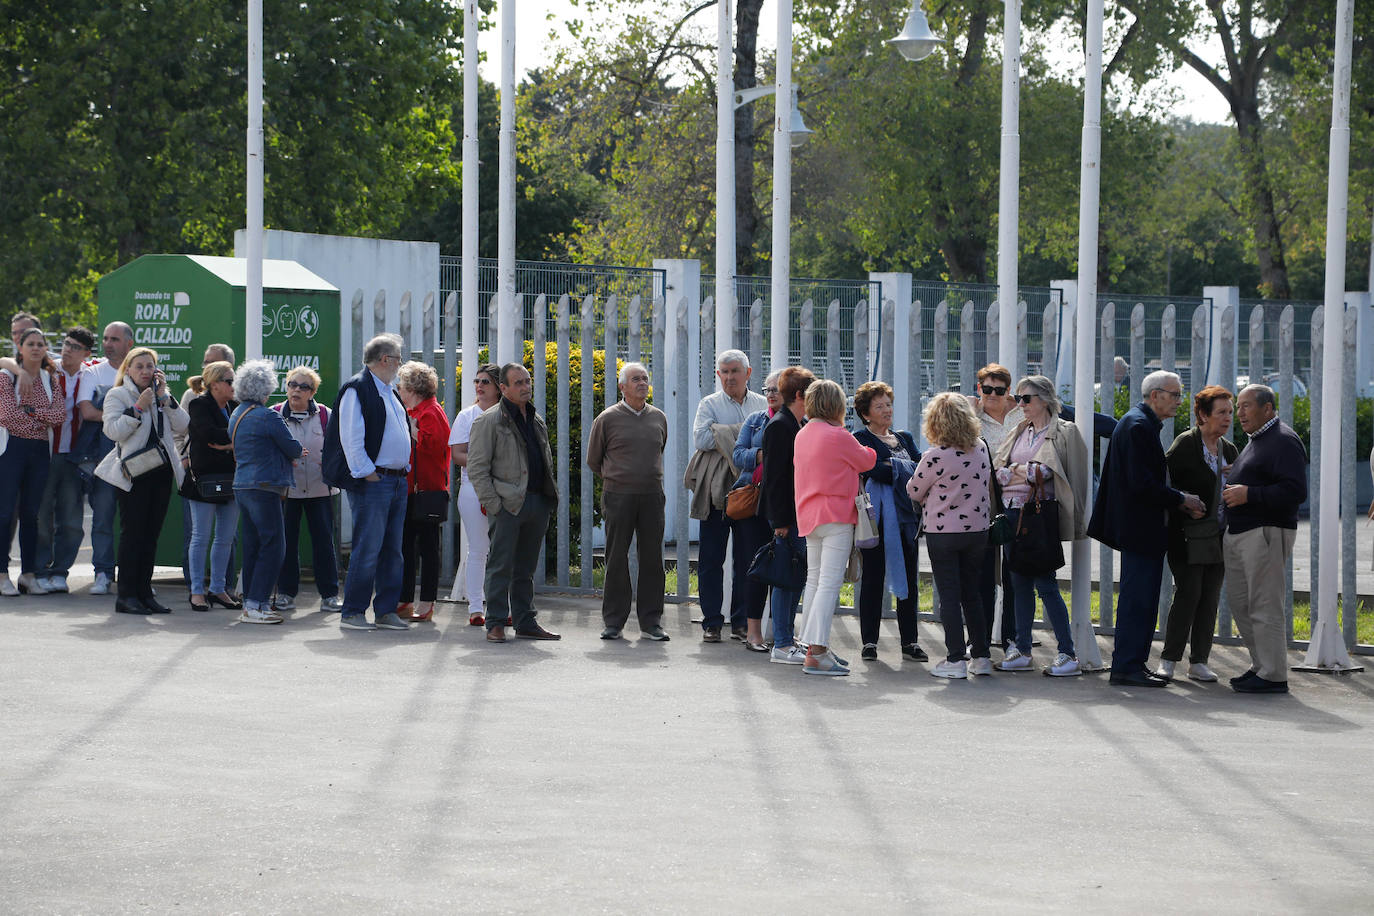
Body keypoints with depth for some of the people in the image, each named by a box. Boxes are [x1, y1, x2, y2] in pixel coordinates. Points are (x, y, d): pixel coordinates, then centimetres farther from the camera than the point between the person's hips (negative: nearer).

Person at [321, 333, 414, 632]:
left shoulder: (390, 393, 20)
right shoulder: (356, 389, -8)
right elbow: (351, 437, -15)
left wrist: (404, 471, 16)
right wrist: (367, 473, -16)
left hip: (397, 481, 9)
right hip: (372, 482, -9)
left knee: (392, 549, 9)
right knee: (368, 549, -9)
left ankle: (386, 611, 14)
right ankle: (352, 613, -4)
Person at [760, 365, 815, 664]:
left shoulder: (799, 426, 15)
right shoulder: (780, 426, -13)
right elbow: (774, 476, -17)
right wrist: (780, 521, -19)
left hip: (799, 514, 9)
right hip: (785, 515, -9)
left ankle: (787, 638, 20)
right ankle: (781, 646, -3)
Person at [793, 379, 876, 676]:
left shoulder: (802, 435, 10)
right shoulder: (839, 436, -13)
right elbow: (866, 461, 1)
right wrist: (865, 448, 21)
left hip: (809, 515, 9)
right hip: (836, 516, -8)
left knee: (814, 581, 15)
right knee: (830, 583, -10)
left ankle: (813, 647, 18)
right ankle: (816, 654, -15)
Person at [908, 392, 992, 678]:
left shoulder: (934, 457, -17)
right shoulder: (981, 451, 0)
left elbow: (914, 492, -5)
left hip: (943, 533, -5)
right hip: (977, 529, 5)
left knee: (949, 596, 1)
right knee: (972, 593, 14)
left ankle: (955, 660, 2)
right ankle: (981, 657, 15)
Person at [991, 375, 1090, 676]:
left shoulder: (1064, 432, -3)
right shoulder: (1017, 433, 16)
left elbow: (1051, 470, -13)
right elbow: (997, 470, 10)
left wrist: (1023, 471, -10)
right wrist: (1017, 472, -7)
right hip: (1013, 513, 7)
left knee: (1045, 583, -8)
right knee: (1020, 583, 9)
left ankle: (1068, 654, -2)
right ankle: (1022, 651, 15)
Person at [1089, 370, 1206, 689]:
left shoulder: (1139, 422, 17)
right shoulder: (1138, 426, -16)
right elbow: (1141, 483, -23)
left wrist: (1180, 502, 10)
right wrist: (1181, 500, -12)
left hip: (1142, 529, 11)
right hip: (1140, 528, -11)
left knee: (1142, 599, 13)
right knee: (1138, 599, -7)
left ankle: (1133, 663, 18)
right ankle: (1127, 666, -4)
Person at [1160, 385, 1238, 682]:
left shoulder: (1228, 449, 14)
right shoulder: (1185, 443, -8)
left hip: (1218, 536, 7)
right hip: (1189, 535, -7)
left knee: (1210, 597, 5)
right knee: (1188, 594, -9)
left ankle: (1198, 662, 11)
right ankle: (1168, 660, 1)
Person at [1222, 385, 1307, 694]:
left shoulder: (1283, 441, -11)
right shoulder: (1255, 441, 21)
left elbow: (1295, 491, -21)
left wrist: (1248, 494, -22)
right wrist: (1232, 489, 16)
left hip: (1266, 534, -10)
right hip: (1238, 535, 10)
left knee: (1264, 606, -8)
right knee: (1239, 602, 12)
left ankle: (1273, 675, -3)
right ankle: (1261, 665, 21)